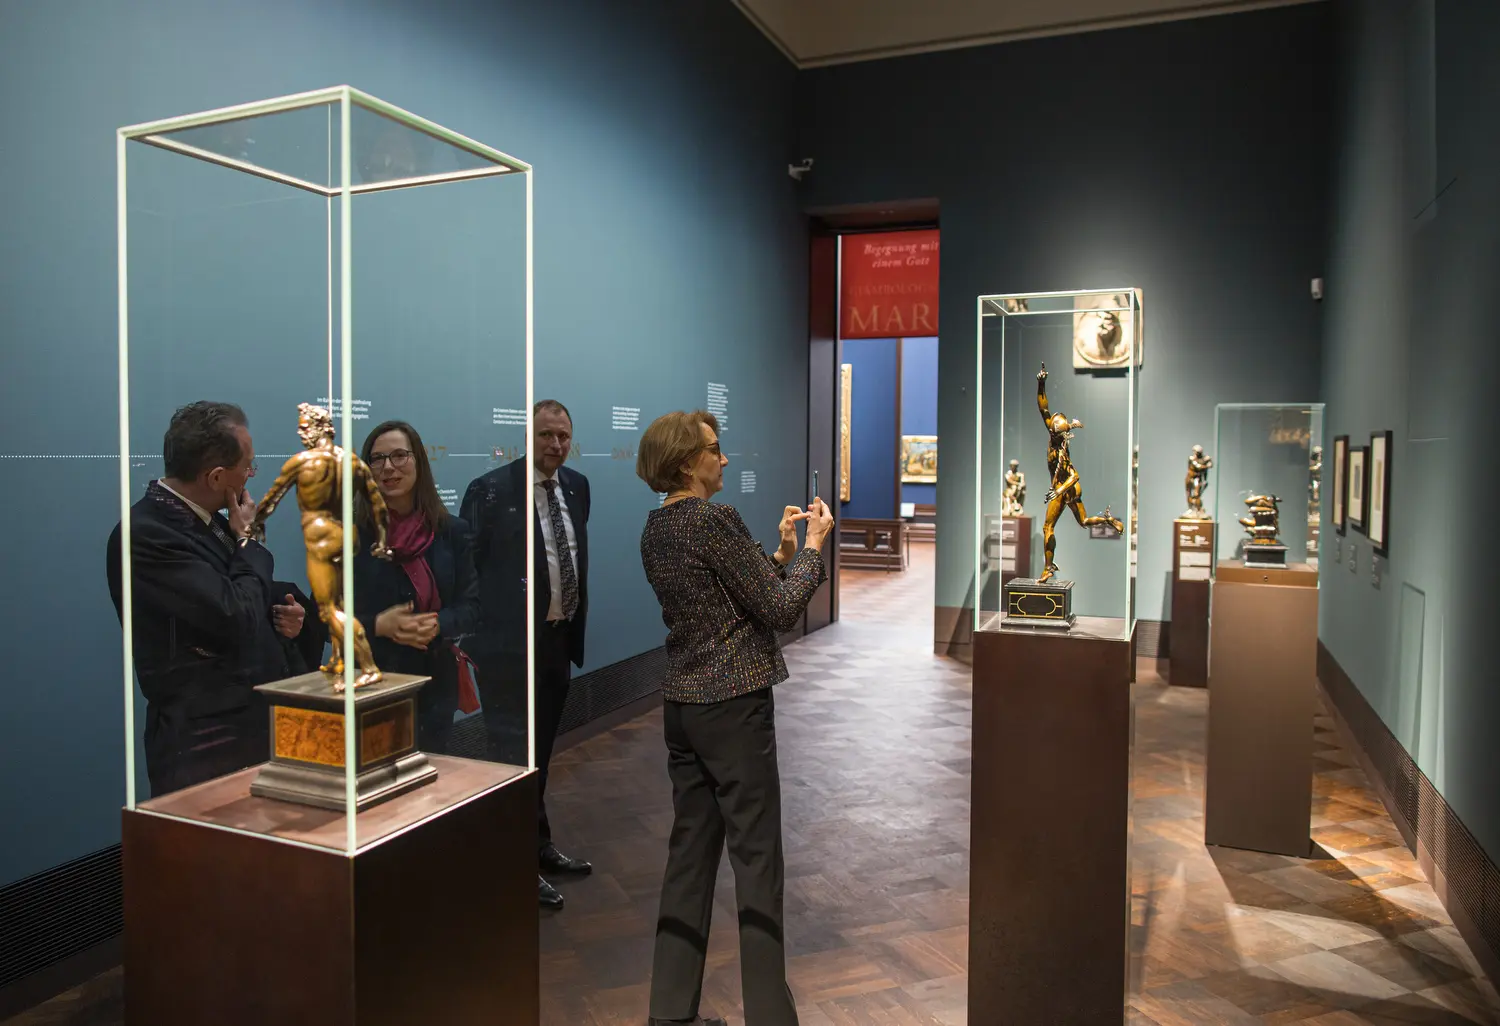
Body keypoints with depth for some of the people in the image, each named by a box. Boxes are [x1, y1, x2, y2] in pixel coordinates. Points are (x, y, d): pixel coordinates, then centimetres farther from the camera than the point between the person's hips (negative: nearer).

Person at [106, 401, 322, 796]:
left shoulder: (206, 519, 8)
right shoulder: (146, 534, -19)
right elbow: (235, 619, -24)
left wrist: (287, 611, -1)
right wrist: (246, 540, -9)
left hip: (260, 727, 8)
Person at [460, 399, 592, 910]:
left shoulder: (576, 486, 8)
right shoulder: (491, 490, -12)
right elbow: (465, 567, -11)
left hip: (558, 638, 7)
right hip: (509, 642, -7)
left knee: (540, 751, 18)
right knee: (514, 753, 2)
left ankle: (539, 847, 31)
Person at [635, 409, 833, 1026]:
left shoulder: (657, 528, 10)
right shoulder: (714, 519, -16)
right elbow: (781, 610, -13)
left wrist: (782, 551, 13)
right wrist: (812, 545, -1)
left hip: (681, 703, 8)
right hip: (734, 704, -8)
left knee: (689, 853, 14)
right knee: (756, 859, 1)